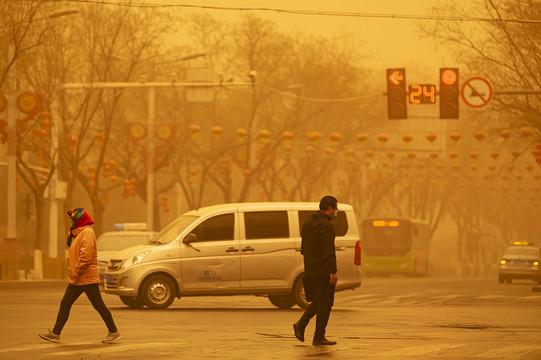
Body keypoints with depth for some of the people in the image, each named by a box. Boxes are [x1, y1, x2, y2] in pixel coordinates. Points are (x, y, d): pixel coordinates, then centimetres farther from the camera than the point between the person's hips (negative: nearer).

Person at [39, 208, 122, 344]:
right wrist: (73, 275, 17)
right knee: (65, 304, 6)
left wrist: (77, 273, -24)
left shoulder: (87, 233, -14)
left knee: (99, 306, -5)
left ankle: (114, 332, 2)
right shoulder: (79, 233, 19)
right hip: (76, 281, 10)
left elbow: (86, 255, -24)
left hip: (88, 279, -10)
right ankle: (55, 334, 7)